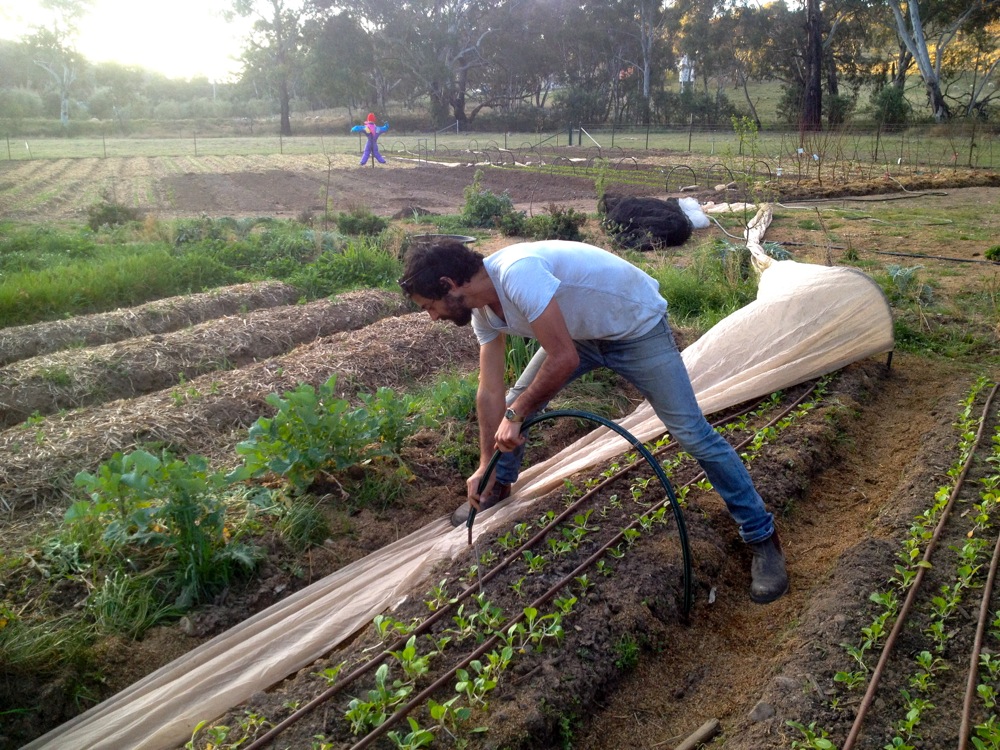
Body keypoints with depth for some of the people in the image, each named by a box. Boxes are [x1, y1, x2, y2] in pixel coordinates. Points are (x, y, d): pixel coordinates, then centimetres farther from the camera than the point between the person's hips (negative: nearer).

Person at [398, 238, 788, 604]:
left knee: (692, 433, -11)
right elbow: (490, 391, -2)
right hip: (585, 332, 8)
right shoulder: (482, 310, -8)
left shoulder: (517, 272, -37)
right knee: (519, 399, 6)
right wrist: (486, 466, 0)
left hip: (637, 325, -8)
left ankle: (762, 537, 4)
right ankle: (498, 486, 32)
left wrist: (515, 414, -24)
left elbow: (564, 359, -36)